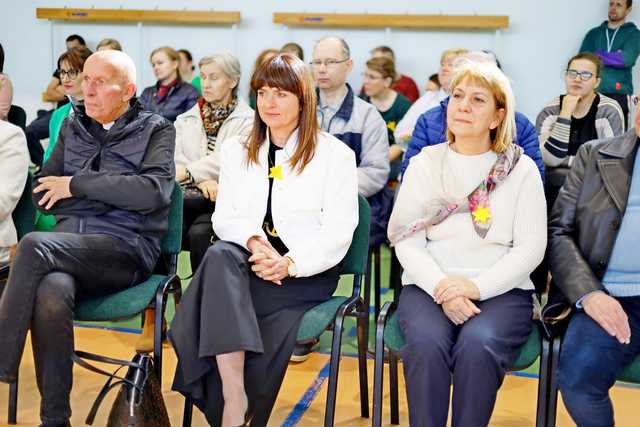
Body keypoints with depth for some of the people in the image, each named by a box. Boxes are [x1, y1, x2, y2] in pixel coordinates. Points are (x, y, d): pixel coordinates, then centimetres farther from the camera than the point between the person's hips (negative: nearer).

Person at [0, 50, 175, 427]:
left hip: (128, 245, -3)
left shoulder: (156, 130, 8)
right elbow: (43, 194, 15)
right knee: (52, 295, -33)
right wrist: (114, 192, 1)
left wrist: (77, 185, -6)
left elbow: (154, 190, -10)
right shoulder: (73, 127, 21)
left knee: (34, 245, -32)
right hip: (70, 239, 3)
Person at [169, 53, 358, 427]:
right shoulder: (237, 151, 16)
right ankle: (234, 396, -38)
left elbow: (338, 232, -5)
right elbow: (224, 217, 8)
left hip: (308, 270, -3)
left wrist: (289, 264, -21)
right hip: (247, 260, 4)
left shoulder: (335, 154, 3)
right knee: (220, 255, -34)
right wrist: (253, 240, -15)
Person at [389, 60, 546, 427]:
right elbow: (407, 241, 3)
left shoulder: (521, 169, 7)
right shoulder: (424, 164, 10)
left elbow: (531, 247, -1)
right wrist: (441, 287, -15)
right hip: (430, 286, 1)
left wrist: (476, 287, -15)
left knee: (477, 346, -32)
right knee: (427, 343, -31)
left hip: (501, 290, -1)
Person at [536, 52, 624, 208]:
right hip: (555, 189, 1)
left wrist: (564, 160, -10)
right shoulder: (549, 111, 2)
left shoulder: (609, 111, -3)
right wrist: (565, 114, -14)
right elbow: (550, 158, -12)